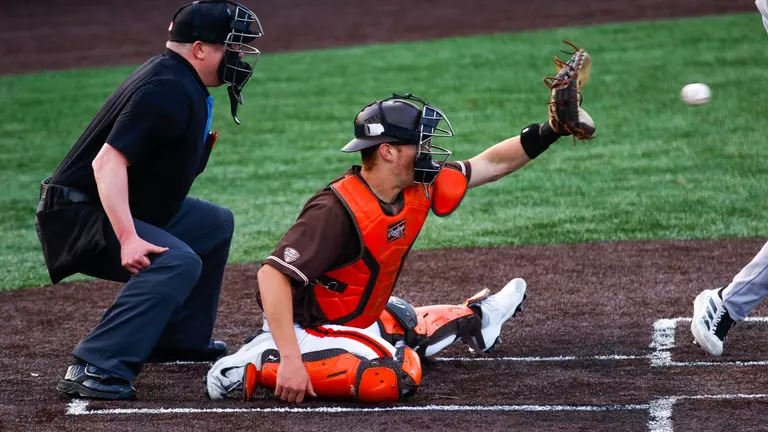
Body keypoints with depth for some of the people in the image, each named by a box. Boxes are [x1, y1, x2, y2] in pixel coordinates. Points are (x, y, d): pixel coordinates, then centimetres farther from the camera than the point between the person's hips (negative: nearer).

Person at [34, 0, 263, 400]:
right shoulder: (167, 90, -23)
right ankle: (95, 368, -35)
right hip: (82, 215, -11)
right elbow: (107, 161, -32)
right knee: (178, 261, -32)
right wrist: (128, 239, -38)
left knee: (215, 224, 22)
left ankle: (181, 338, 27)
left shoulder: (180, 81, 10)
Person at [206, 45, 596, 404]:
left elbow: (490, 164, 8)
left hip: (365, 318, 9)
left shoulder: (417, 189, -5)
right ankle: (262, 362, -20)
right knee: (393, 381, -30)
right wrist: (290, 360, -44)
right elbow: (273, 274, -37)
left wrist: (553, 129, 1)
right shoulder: (337, 210, -30)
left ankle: (472, 318, 58)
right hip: (308, 329, -9)